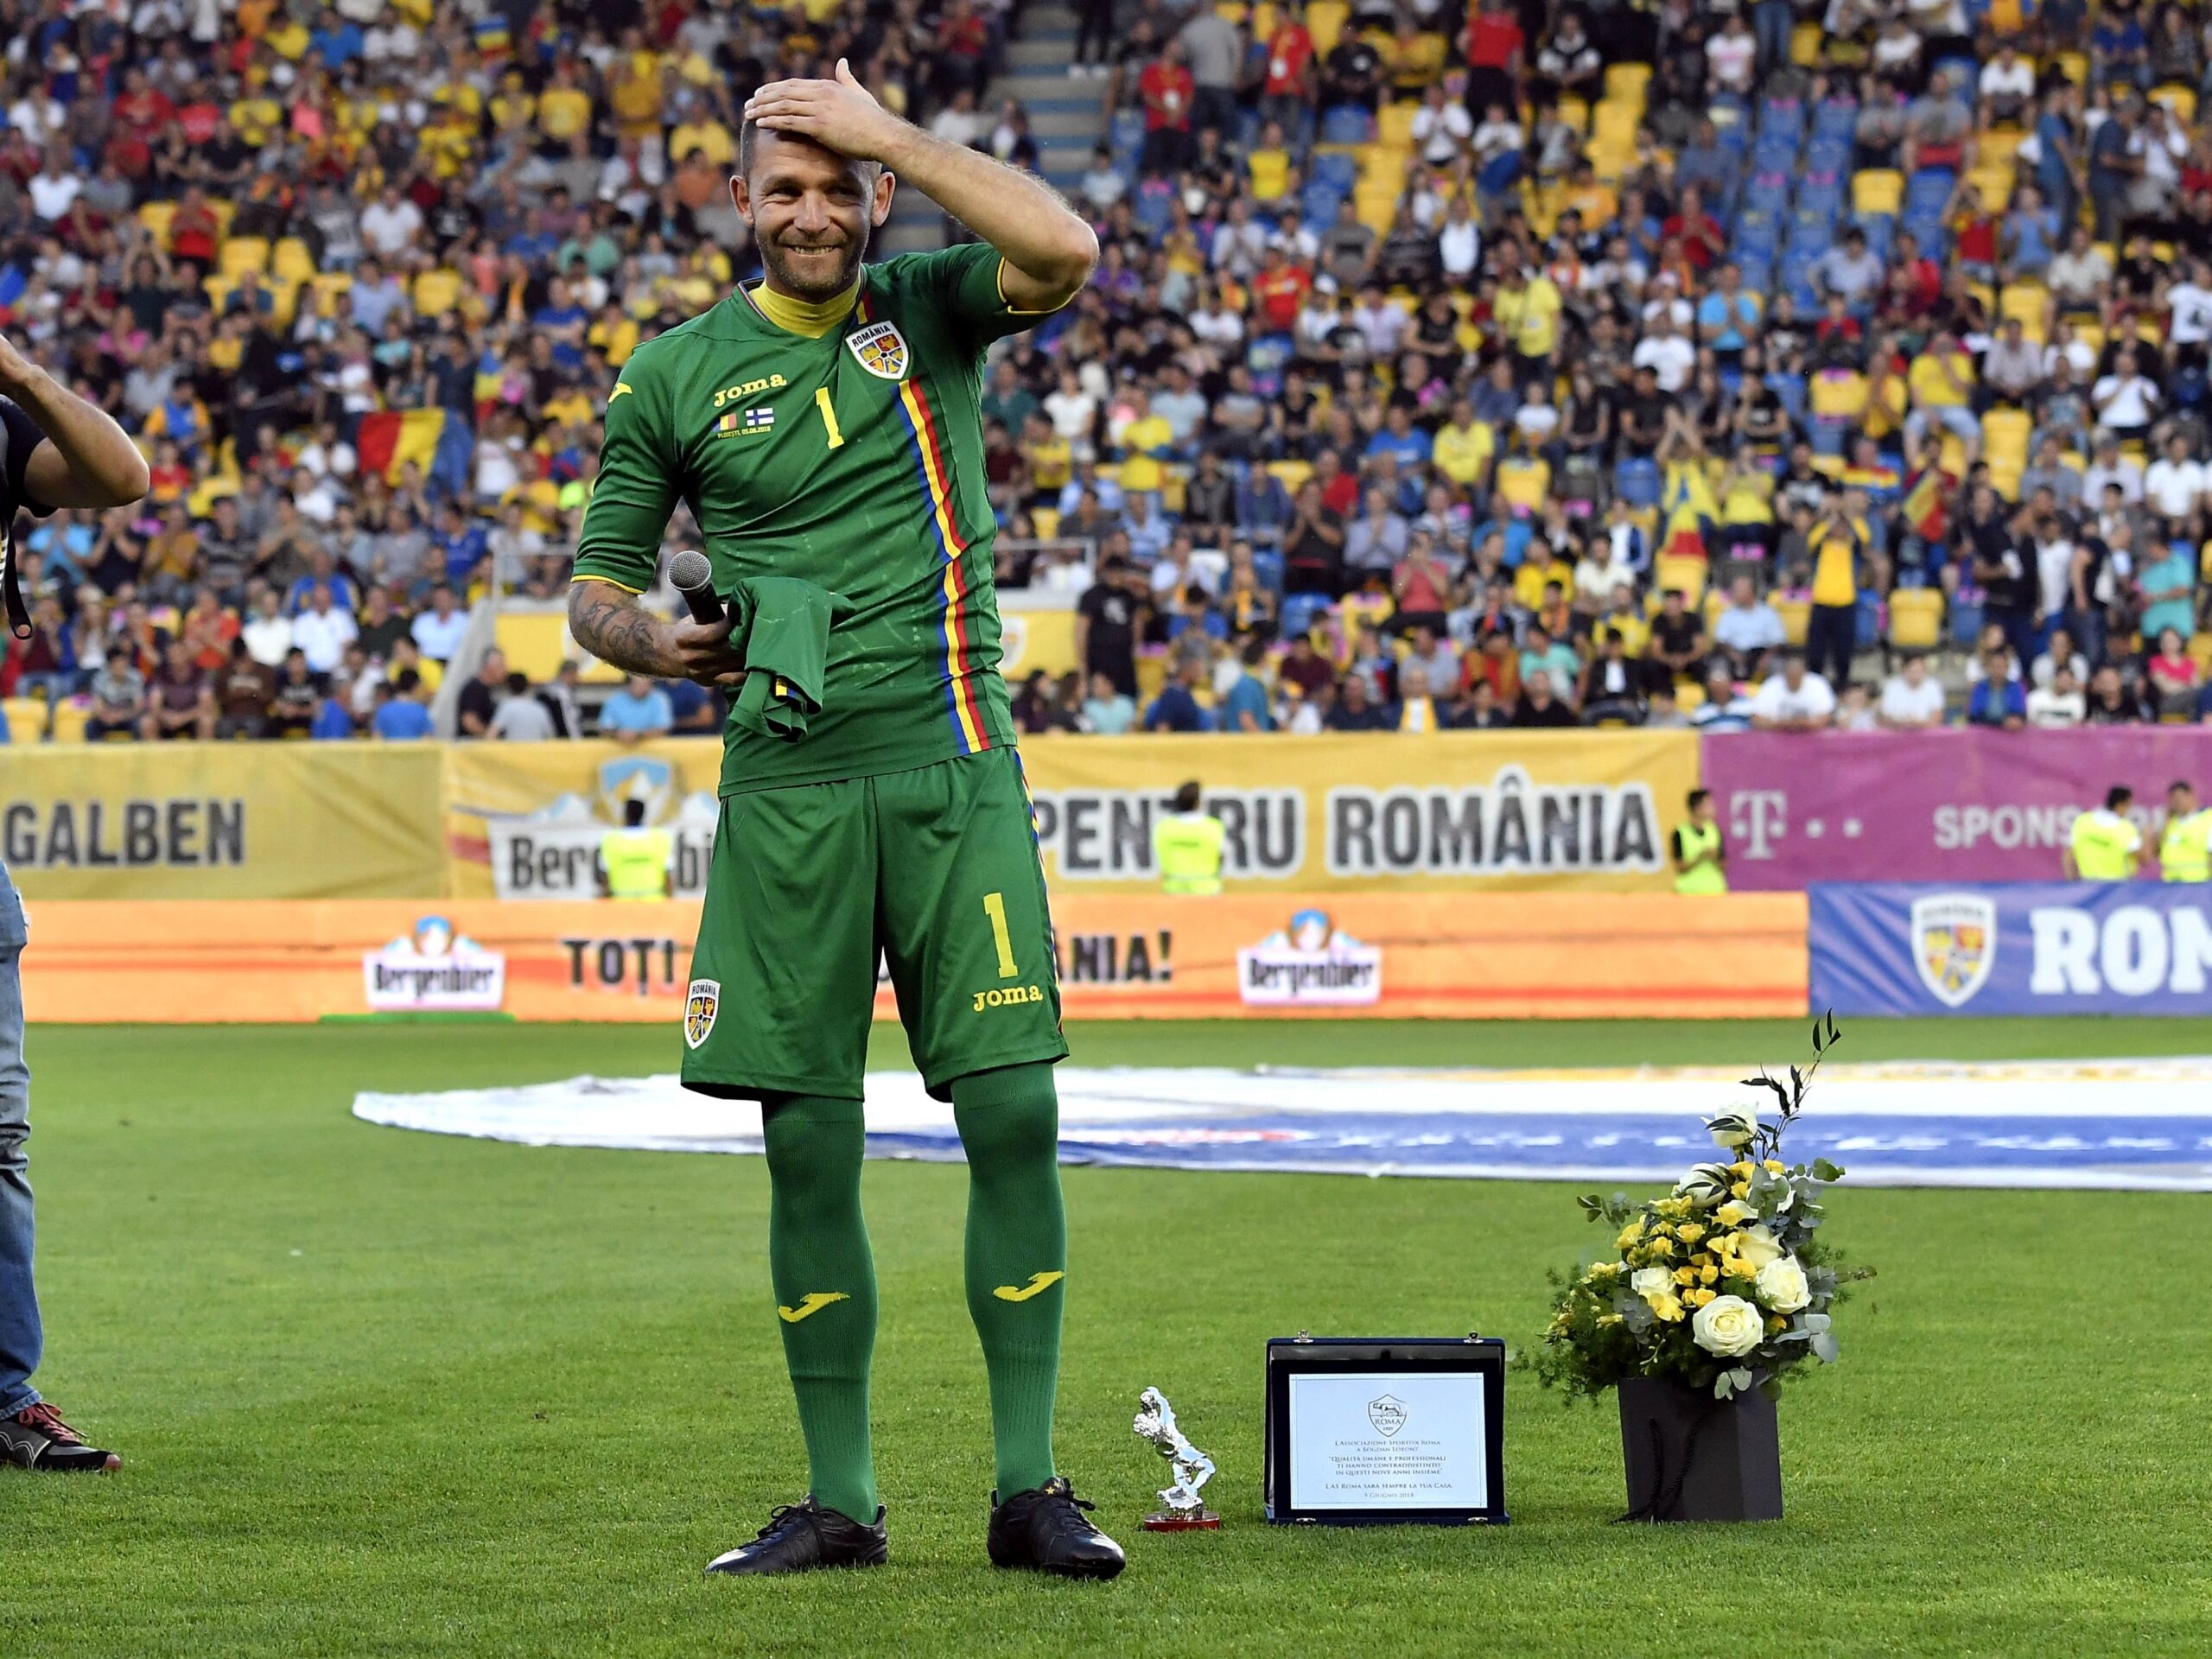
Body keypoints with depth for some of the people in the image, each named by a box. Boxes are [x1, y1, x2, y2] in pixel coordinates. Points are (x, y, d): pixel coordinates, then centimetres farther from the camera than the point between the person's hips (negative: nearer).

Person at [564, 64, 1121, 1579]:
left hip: (951, 768, -1)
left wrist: (892, 134, -10)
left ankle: (1030, 1486, 0)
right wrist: (658, 644, -10)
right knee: (809, 1147, 2)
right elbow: (597, 587, 12)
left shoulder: (932, 312, 6)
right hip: (787, 784, 1)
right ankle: (840, 1500, 11)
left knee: (1013, 1115, -7)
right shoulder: (677, 375, 7)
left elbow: (1062, 250, -16)